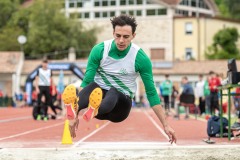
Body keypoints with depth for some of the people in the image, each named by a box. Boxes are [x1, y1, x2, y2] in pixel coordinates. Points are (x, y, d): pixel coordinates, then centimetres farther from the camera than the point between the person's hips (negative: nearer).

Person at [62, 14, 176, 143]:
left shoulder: (140, 58, -9)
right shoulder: (99, 50, -8)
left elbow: (151, 93, -3)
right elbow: (86, 82, -10)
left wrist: (165, 125, -6)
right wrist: (75, 114, -21)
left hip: (121, 104, -1)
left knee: (113, 93, -37)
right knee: (92, 86, -34)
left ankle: (94, 111, -69)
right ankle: (73, 109, -65)